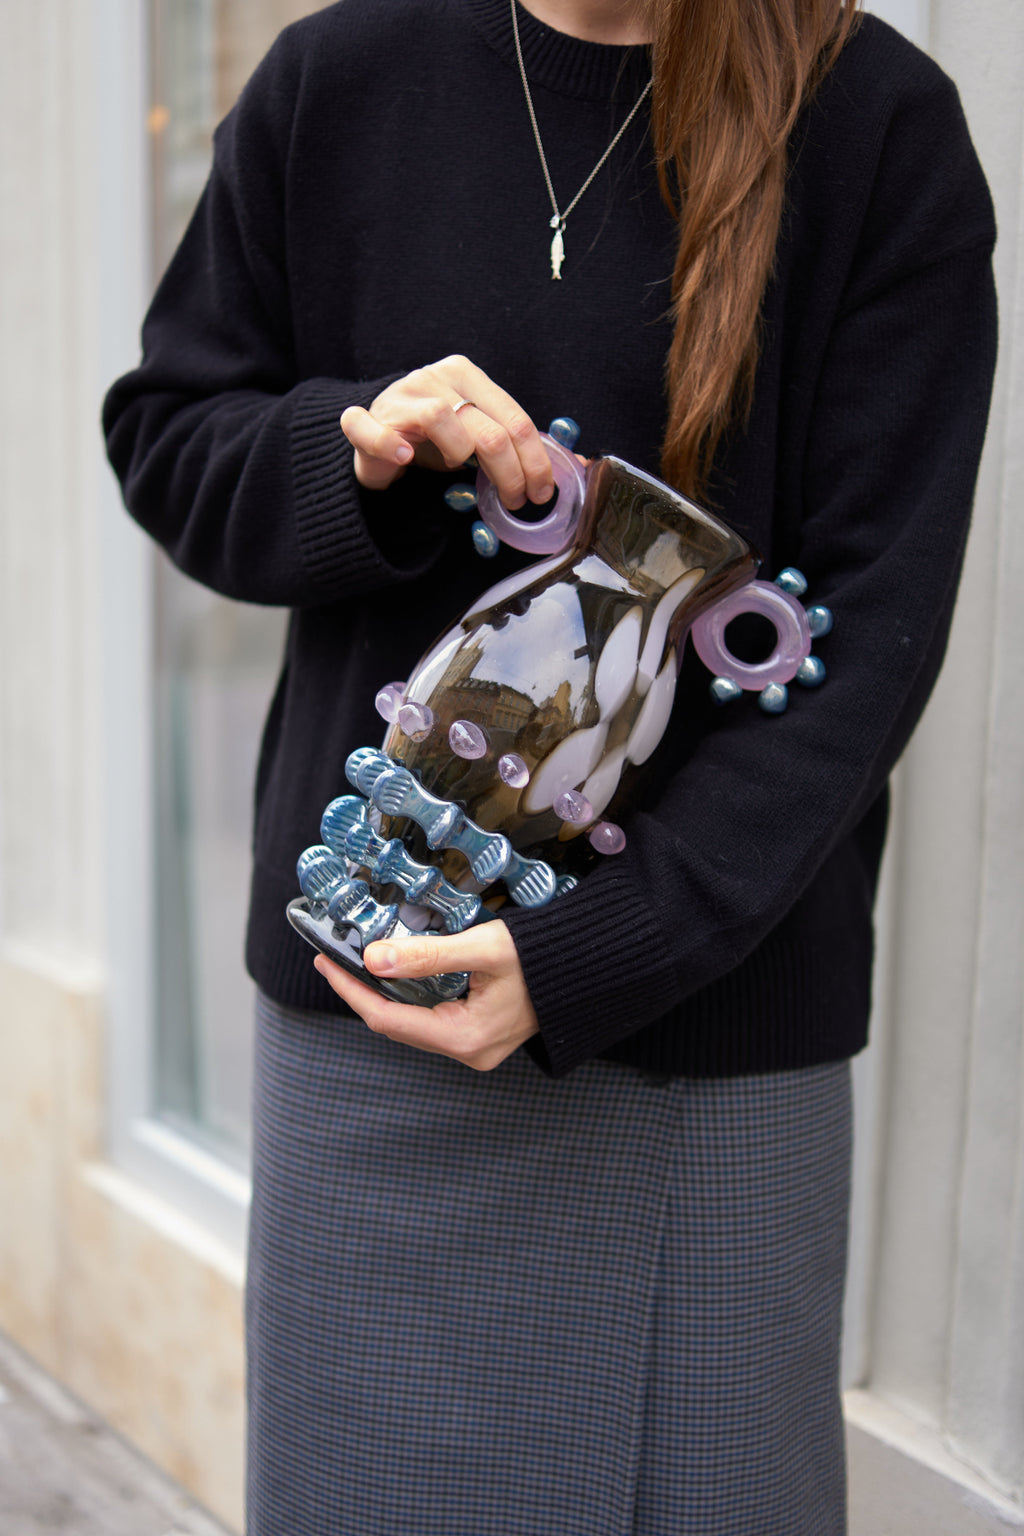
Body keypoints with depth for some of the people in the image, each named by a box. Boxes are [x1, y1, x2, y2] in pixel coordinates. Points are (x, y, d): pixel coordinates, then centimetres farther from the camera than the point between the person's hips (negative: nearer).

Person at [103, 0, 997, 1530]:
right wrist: (354, 451, -14)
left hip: (715, 1015, -1)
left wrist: (585, 956, -17)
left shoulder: (882, 127, -4)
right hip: (363, 956, 2)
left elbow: (873, 620, -9)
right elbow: (166, 436, 10)